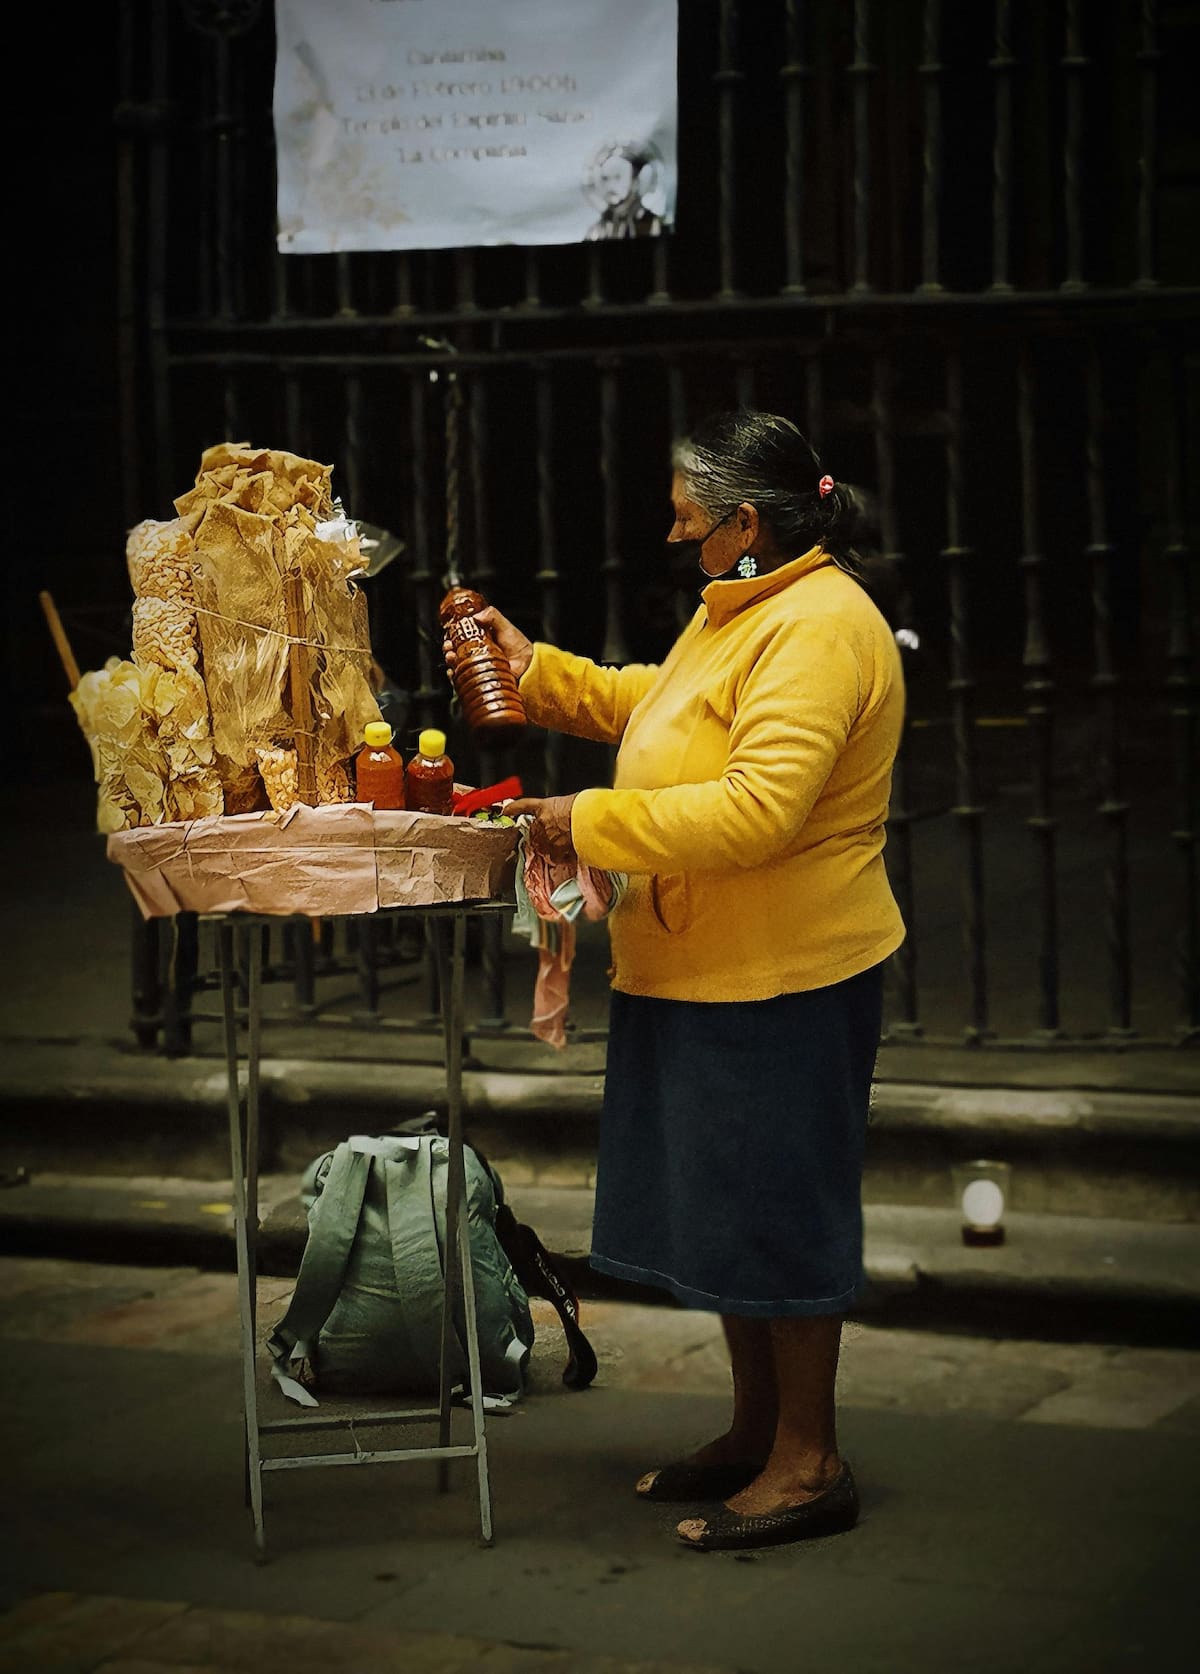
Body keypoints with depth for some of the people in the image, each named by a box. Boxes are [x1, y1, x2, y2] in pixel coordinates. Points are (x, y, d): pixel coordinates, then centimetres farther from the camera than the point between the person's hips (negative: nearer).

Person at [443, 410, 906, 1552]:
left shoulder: (818, 626, -21)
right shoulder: (742, 611, 13)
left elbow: (757, 811, -30)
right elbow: (653, 707, 30)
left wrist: (593, 826, -23)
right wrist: (536, 672, 20)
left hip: (784, 980, -10)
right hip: (709, 970, 10)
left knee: (776, 1204, -2)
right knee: (729, 1199, 17)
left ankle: (809, 1464, 9)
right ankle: (757, 1431, 29)